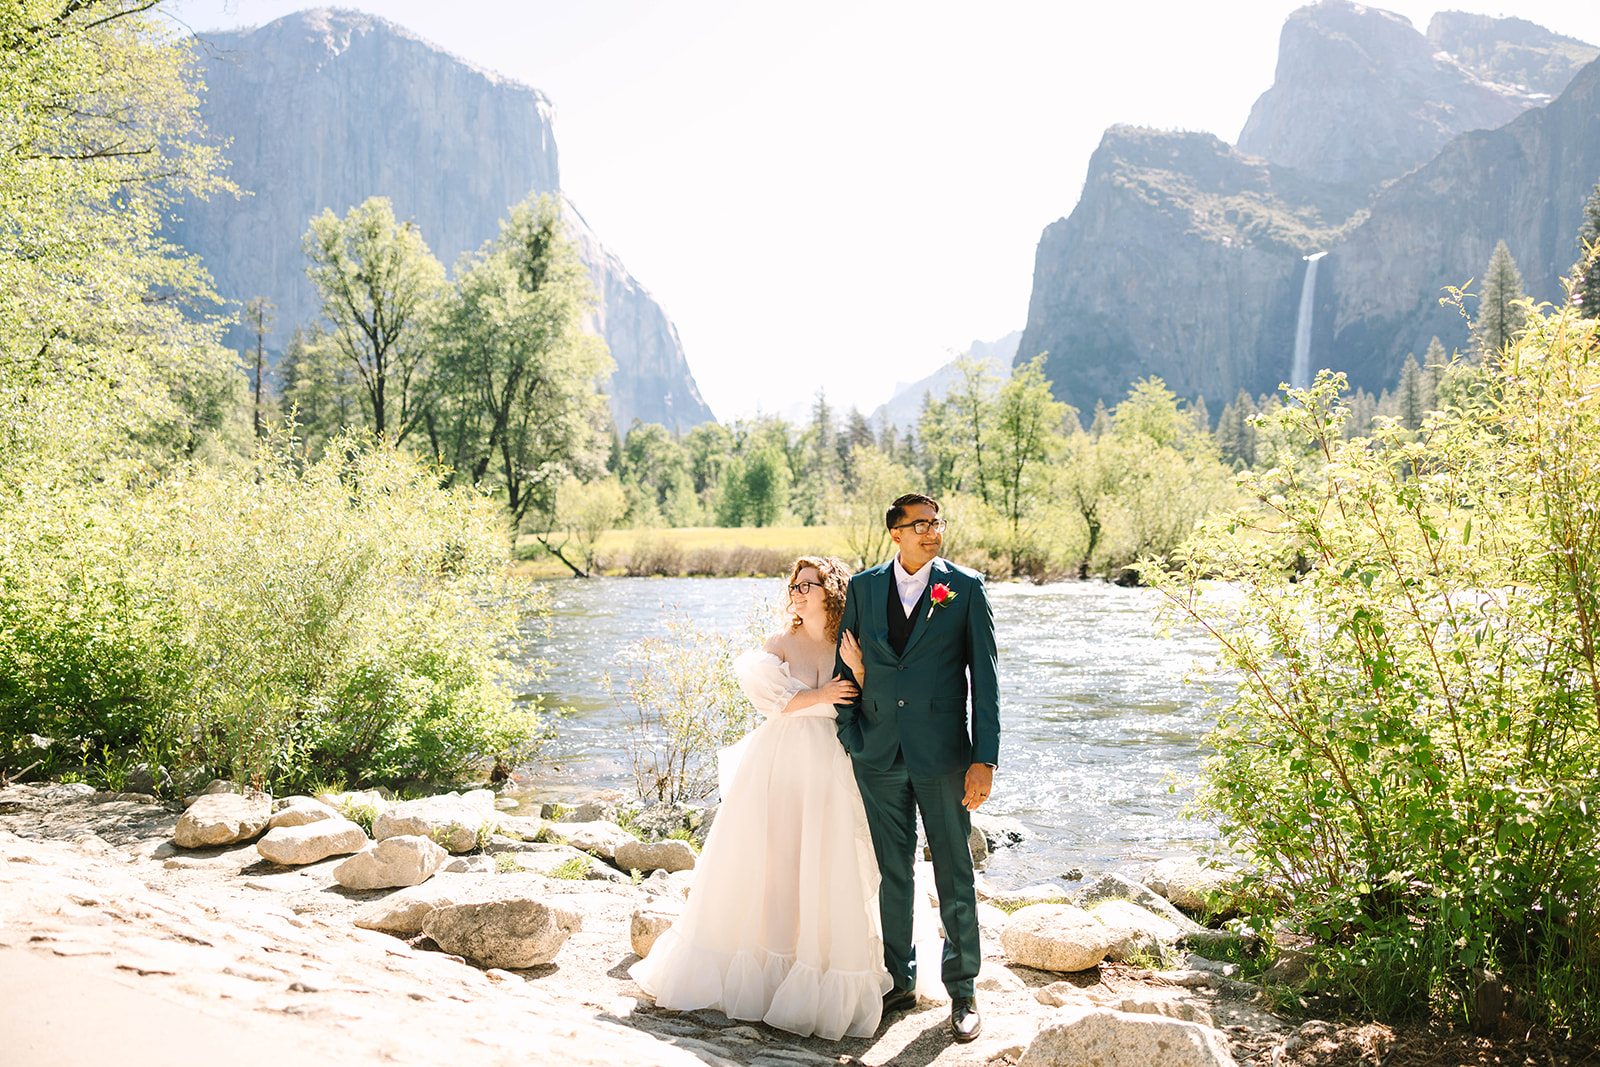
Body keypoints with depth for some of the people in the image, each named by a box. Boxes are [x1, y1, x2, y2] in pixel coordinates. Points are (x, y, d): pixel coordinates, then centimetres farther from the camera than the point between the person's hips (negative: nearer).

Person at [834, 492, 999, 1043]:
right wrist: (848, 739, 3)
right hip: (878, 755, 3)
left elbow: (985, 678, -4)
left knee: (955, 876, 4)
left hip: (942, 753, -2)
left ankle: (962, 991, 18)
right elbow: (846, 667, 10)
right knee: (893, 873, 13)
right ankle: (900, 981, 27)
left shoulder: (965, 588, -2)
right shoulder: (863, 586, 5)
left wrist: (984, 758, -9)